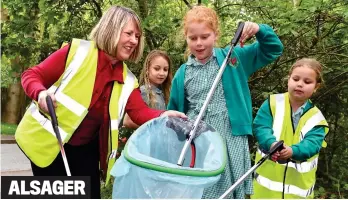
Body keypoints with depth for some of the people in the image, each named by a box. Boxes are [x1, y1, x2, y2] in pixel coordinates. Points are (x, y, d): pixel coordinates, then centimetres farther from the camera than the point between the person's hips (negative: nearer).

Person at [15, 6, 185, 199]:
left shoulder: (127, 80, 1)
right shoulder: (77, 51, -13)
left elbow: (141, 112, -11)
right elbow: (31, 75, -9)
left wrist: (163, 116, -32)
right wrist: (41, 93, -31)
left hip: (86, 149, 5)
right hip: (48, 143, -4)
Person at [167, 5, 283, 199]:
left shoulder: (234, 57, 4)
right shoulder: (182, 74, 7)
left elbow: (273, 50, 6)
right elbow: (175, 113, 14)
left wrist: (260, 30, -13)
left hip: (231, 141, -1)